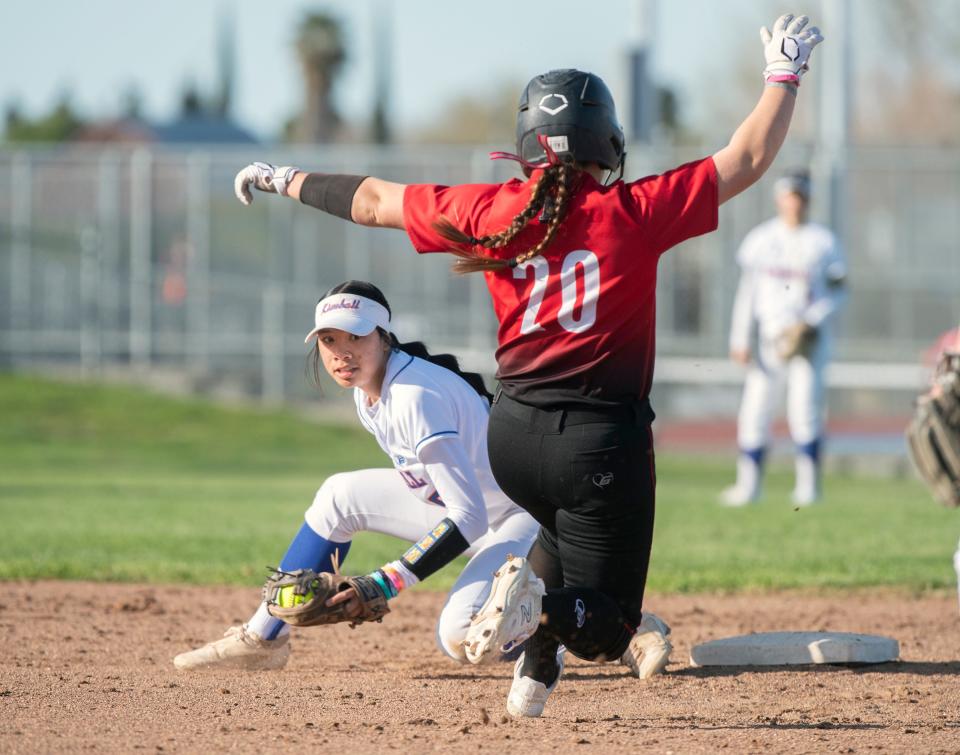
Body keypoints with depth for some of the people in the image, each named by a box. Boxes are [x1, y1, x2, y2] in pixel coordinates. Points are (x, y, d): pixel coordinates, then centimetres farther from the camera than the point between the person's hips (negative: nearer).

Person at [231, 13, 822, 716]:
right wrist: (784, 75, 10)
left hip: (512, 439, 4)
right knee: (604, 625, 5)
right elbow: (746, 159, -3)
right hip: (603, 440, -4)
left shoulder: (492, 210, 0)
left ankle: (535, 671, 19)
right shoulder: (633, 211, -9)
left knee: (566, 521, 37)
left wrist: (288, 178, 27)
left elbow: (373, 199, 12)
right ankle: (542, 604, -29)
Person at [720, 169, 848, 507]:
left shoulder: (823, 242, 2)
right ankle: (748, 484, 9)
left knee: (804, 409, -12)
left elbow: (838, 292, 3)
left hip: (809, 338, -2)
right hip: (770, 337, 2)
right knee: (755, 410, -1)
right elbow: (747, 291, 9)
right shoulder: (760, 239, 7)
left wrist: (811, 323, -11)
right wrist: (739, 340, 3)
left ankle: (808, 486, -4)